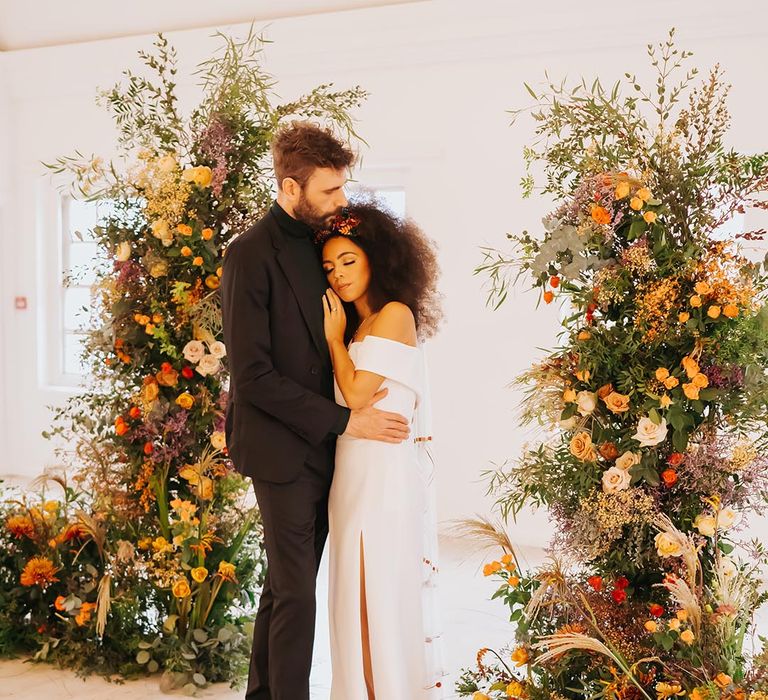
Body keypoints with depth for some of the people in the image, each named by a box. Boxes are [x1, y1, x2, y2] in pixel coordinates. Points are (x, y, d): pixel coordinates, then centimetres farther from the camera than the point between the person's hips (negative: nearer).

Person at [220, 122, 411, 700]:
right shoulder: (252, 255, -14)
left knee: (287, 583, 16)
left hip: (323, 445, 7)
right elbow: (252, 374, -18)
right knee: (296, 593, -1)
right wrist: (344, 420, -18)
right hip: (282, 449, -7)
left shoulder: (320, 241, 9)